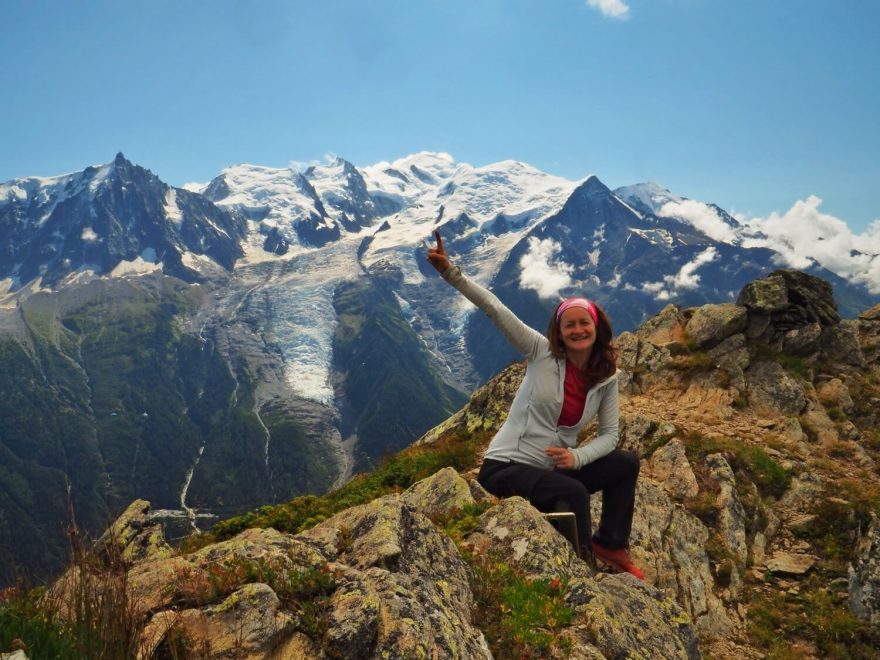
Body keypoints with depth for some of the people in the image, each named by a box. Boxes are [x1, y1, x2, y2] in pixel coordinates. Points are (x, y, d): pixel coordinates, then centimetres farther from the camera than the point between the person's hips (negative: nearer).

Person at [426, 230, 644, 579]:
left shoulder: (606, 377, -1)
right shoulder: (542, 352, -12)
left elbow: (609, 435, 3)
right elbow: (494, 309, -20)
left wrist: (577, 458, -17)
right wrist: (450, 272, -31)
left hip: (554, 468, 6)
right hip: (505, 467, -6)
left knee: (627, 463, 3)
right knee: (574, 493, -30)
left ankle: (610, 545, 16)